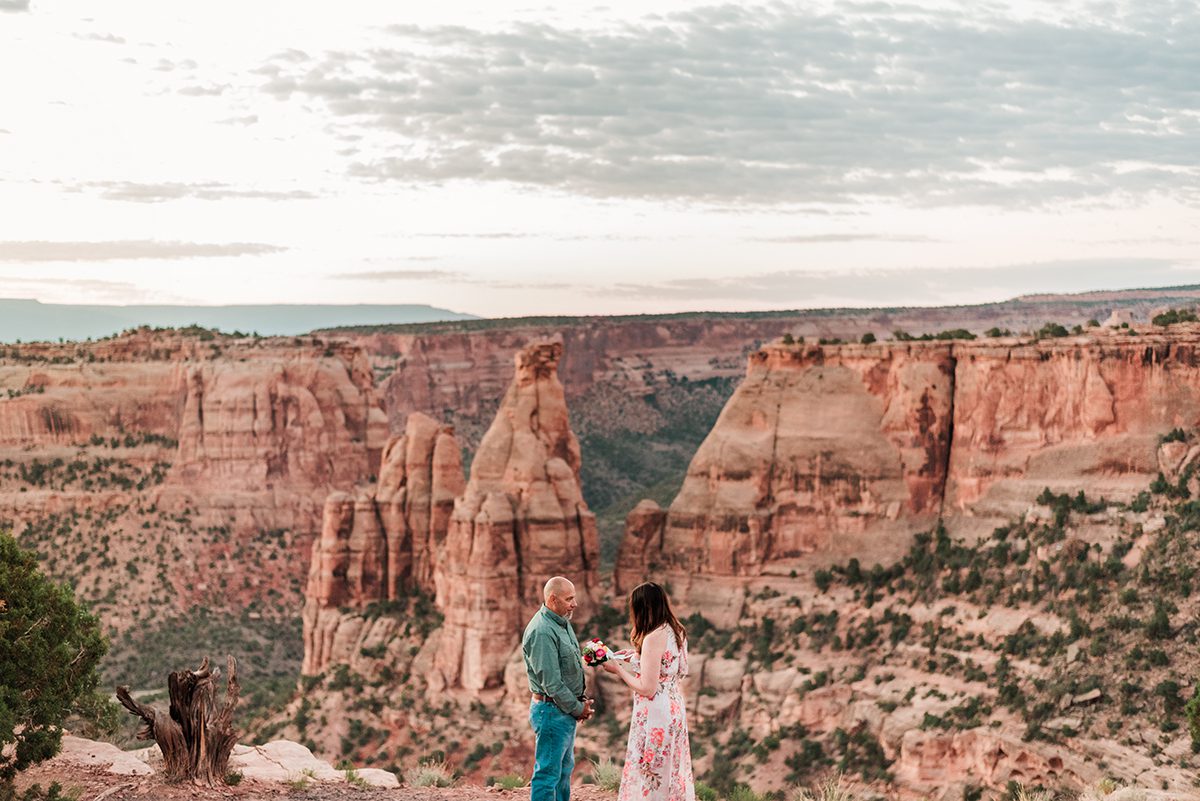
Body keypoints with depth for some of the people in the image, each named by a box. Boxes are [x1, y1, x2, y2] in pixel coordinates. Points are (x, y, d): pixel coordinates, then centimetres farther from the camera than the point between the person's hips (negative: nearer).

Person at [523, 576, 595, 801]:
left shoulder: (563, 623, 10)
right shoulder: (541, 632, -22)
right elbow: (551, 683, -23)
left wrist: (581, 700, 8)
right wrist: (577, 708, -13)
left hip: (566, 710, 10)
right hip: (551, 711, -10)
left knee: (565, 768, 19)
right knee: (547, 773, -4)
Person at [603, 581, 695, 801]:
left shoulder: (653, 638, -21)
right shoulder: (676, 632, 5)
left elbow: (647, 688, -21)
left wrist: (618, 669, -8)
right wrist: (635, 657, 16)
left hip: (655, 715, -9)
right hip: (674, 708, 9)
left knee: (651, 778, 2)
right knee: (672, 772, 17)